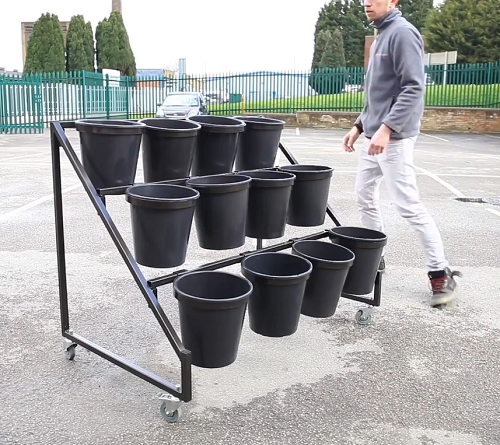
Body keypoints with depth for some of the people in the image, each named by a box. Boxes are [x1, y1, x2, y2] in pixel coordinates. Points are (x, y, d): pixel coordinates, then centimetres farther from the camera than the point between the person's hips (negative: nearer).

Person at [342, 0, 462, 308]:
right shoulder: (381, 36, 16)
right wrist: (360, 125, 18)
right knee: (365, 197, 13)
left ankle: (441, 273, 3)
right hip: (374, 136, 10)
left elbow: (414, 88, -21)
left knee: (409, 206, -8)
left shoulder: (402, 32, -12)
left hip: (394, 137, -10)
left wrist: (387, 128, -27)